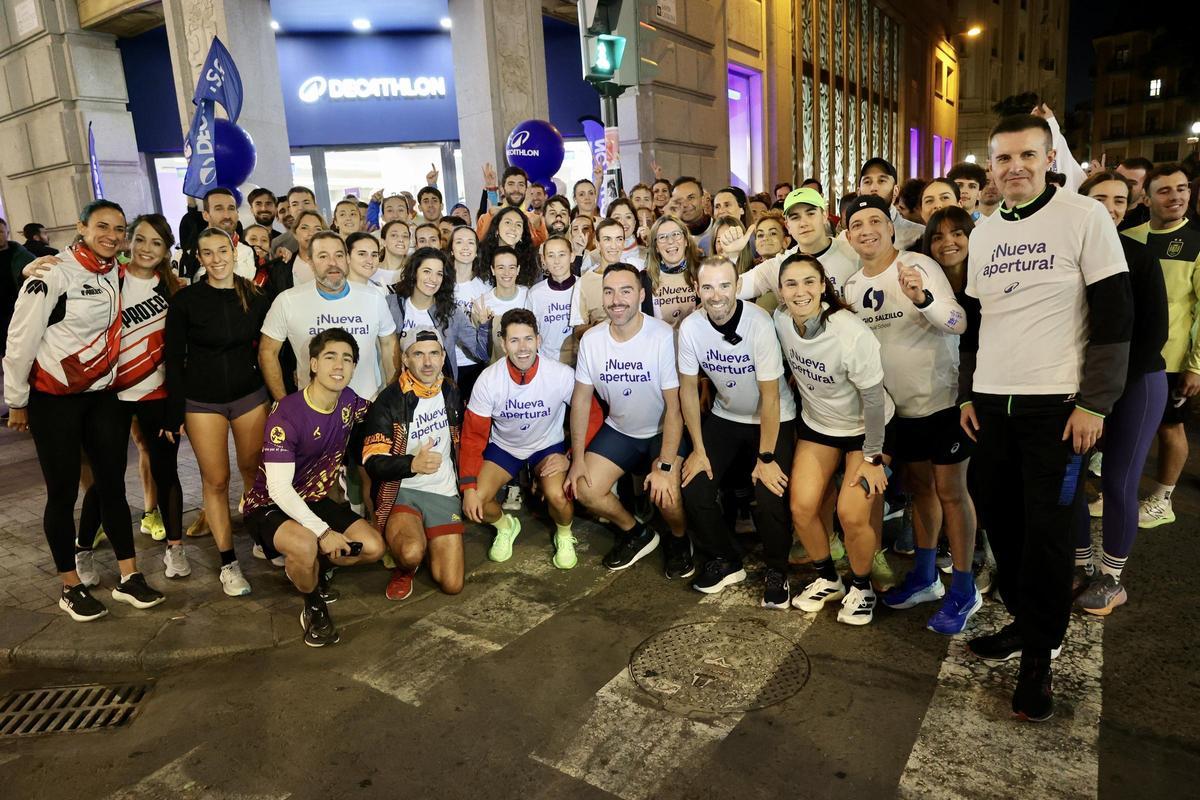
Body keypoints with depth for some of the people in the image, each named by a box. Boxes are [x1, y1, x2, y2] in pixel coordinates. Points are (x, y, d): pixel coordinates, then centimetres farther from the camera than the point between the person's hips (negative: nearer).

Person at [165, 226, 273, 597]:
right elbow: (174, 358, -4)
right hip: (202, 400, -1)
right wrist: (175, 413, -7)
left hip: (250, 394, 2)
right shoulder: (185, 299, -6)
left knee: (255, 471, 5)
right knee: (216, 479, 2)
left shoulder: (256, 298, 1)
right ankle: (228, 561, 12)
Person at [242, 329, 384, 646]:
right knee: (305, 546, -37)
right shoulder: (287, 415, -25)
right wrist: (323, 531, -31)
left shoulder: (349, 402, -6)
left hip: (315, 500, 7)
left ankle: (312, 569, 20)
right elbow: (279, 488, -28)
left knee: (373, 547, -9)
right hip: (271, 504, -6)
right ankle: (314, 607, -4)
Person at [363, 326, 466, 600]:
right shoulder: (388, 402, -11)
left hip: (444, 493, 4)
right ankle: (404, 569, 3)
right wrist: (413, 464, -35)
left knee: (452, 584, -6)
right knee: (411, 554, -35)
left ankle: (424, 539, 23)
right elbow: (373, 462, -17)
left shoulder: (451, 392, 6)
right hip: (401, 491, -4)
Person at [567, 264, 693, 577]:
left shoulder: (664, 337, -23)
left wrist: (665, 466, -23)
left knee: (666, 496, -26)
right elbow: (582, 398, -1)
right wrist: (578, 457, -4)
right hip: (618, 430, 5)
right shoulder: (591, 339, -9)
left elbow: (675, 406, -20)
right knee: (584, 491, -10)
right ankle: (636, 533, 19)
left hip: (664, 432, -4)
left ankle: (679, 539, 12)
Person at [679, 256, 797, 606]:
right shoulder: (690, 327, -14)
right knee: (693, 490, -10)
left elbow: (770, 396, -21)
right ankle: (725, 561, 16)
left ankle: (776, 571, 10)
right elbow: (688, 388, -4)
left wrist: (766, 458, -19)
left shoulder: (759, 322, -25)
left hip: (773, 419, -4)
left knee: (770, 497, -20)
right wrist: (698, 449, -5)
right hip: (724, 417, 4)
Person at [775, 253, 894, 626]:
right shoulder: (780, 320, -15)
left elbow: (874, 398, -22)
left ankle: (861, 587, 16)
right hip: (817, 424, 5)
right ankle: (828, 579, 23)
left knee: (852, 515, -13)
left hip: (866, 428, -4)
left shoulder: (851, 333, -31)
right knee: (801, 508, -4)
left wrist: (873, 458, -16)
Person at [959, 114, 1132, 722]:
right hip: (991, 403, 5)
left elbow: (1114, 316, -7)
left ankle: (1039, 653, 14)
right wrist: (967, 393, 13)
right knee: (1001, 518, 9)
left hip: (1056, 403, -5)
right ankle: (1024, 620, 28)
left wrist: (1094, 402, -12)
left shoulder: (1083, 217, -4)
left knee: (1047, 527, -1)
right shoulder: (983, 234, 11)